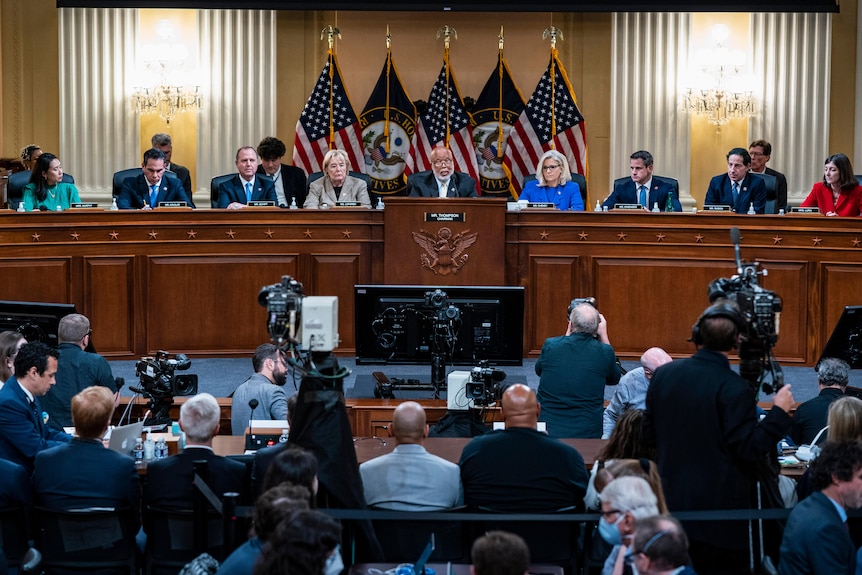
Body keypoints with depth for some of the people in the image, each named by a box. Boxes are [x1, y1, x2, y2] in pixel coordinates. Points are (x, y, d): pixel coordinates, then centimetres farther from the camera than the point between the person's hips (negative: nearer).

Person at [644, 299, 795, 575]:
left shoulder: (664, 375, 0)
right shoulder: (735, 389, -18)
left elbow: (649, 433, 10)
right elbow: (751, 449, -17)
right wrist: (779, 412, -8)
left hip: (671, 502, 6)